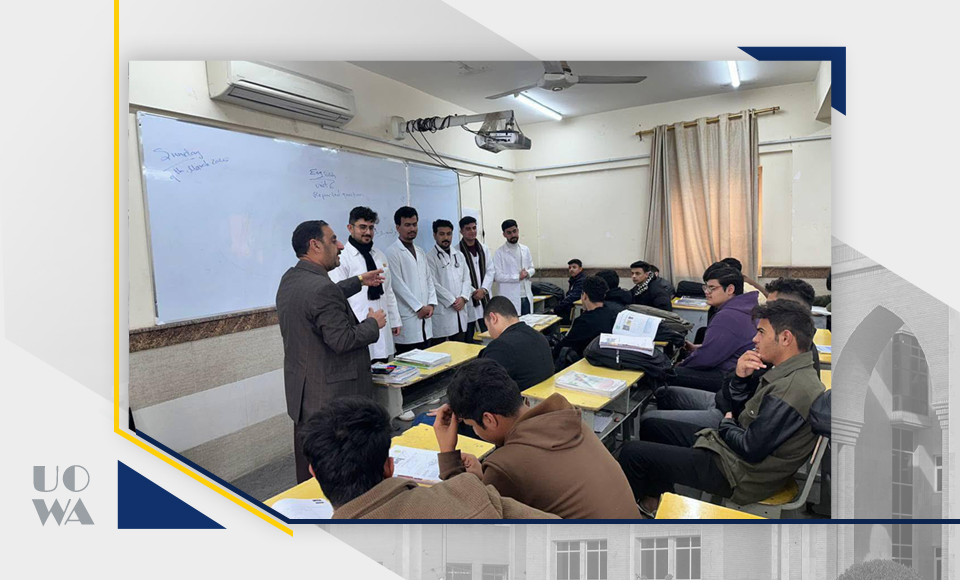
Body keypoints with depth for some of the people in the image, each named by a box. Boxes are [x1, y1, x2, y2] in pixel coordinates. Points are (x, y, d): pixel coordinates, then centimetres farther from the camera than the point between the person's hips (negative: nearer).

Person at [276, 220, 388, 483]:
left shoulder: (289, 279, 8)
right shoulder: (322, 288, -24)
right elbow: (342, 341, -24)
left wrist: (359, 281, 29)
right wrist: (373, 323, -8)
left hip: (302, 391, 10)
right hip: (331, 395, -10)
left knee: (308, 466, 20)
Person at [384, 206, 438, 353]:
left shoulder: (420, 252, 17)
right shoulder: (392, 252, -6)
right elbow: (398, 284, -12)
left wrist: (431, 304, 2)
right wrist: (419, 307, -10)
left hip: (425, 316, 7)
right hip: (408, 318, -7)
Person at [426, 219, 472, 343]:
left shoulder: (459, 255, 15)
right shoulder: (430, 257, -6)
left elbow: (466, 278, 12)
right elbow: (434, 284, -12)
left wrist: (463, 298, -5)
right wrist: (452, 301, -11)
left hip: (460, 309, 6)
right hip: (441, 312, -6)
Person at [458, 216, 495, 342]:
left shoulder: (484, 249, 11)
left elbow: (490, 271, 8)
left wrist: (483, 289, -7)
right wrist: (473, 292, -10)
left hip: (485, 298, 4)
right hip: (468, 300, -4)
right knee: (468, 337, 0)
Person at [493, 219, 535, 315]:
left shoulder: (525, 249, 11)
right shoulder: (500, 252, -5)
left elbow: (532, 268, 16)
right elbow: (498, 276, -11)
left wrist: (527, 273, -7)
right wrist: (518, 277, -11)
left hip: (527, 296, 5)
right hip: (511, 298, -5)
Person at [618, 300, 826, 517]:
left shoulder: (792, 389, -28)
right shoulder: (790, 373, 4)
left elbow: (750, 450, -26)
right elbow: (733, 410, 11)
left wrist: (726, 425, -5)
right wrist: (740, 377, -8)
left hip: (739, 474, -10)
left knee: (631, 453, -10)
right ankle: (655, 495, 23)